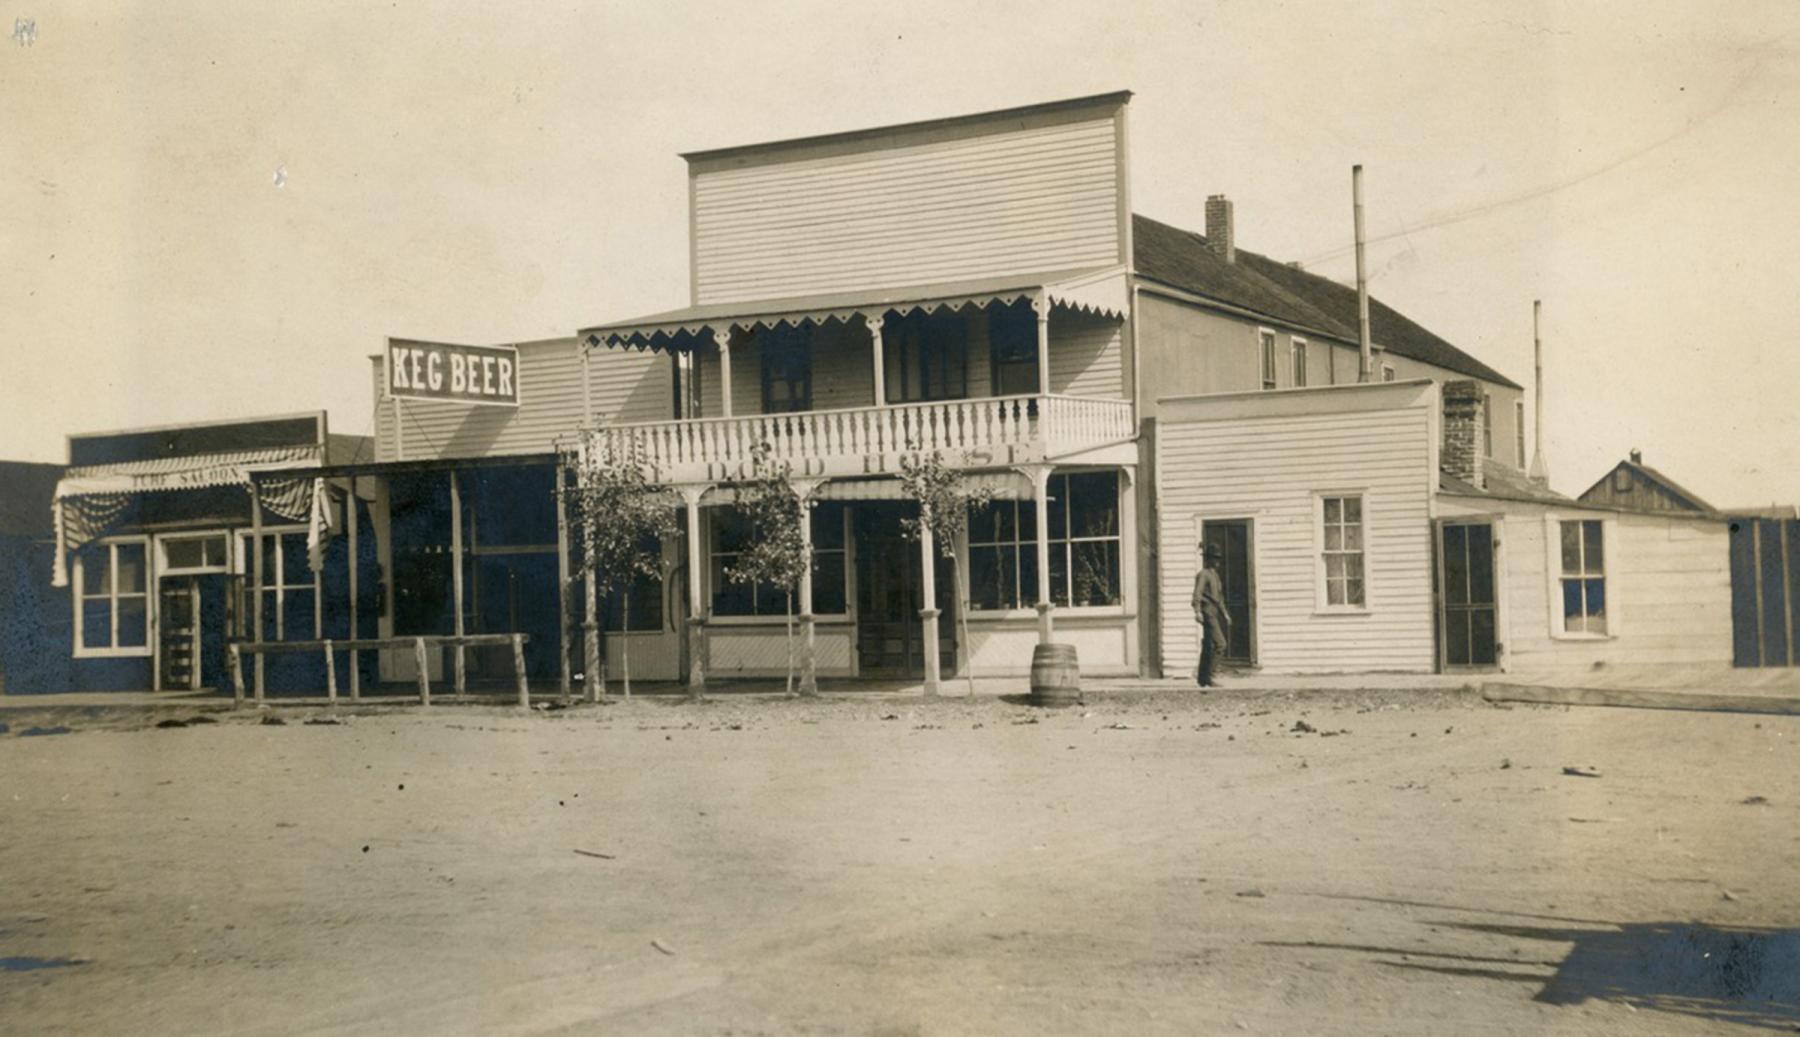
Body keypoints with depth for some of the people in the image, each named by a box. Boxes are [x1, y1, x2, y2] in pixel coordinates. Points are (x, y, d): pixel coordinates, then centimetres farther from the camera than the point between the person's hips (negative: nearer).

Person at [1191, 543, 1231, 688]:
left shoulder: (1215, 574, 21)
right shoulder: (1203, 574, -9)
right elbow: (1197, 594, -19)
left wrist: (1224, 613, 27)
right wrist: (1197, 611, -30)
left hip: (1216, 613, 9)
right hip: (1208, 613, -9)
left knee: (1208, 646, 9)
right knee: (1219, 644, -16)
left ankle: (1203, 679, 12)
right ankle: (1207, 676, -15)